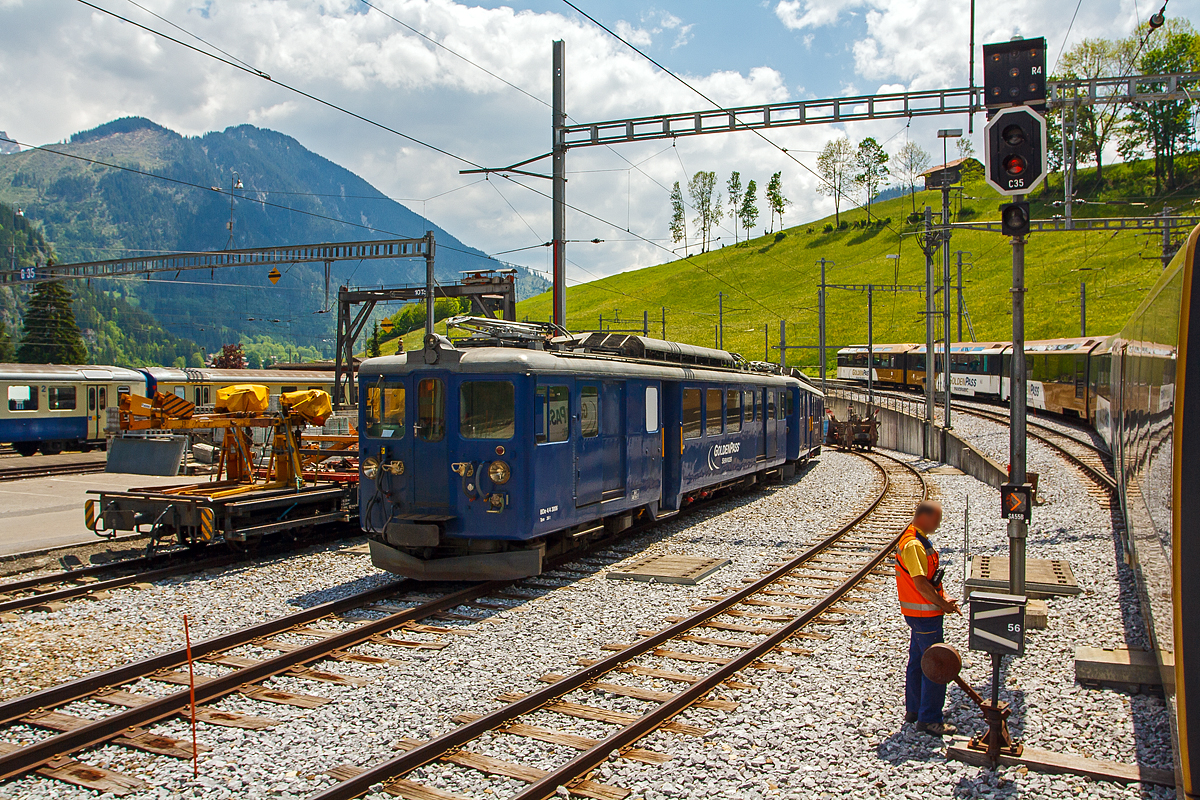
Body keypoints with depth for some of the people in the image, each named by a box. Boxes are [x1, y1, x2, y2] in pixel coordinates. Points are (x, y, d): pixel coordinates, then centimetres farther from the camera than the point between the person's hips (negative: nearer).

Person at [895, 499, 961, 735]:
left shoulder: (920, 540, 11)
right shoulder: (913, 545, -23)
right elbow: (921, 583, -25)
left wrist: (944, 597, 6)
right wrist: (944, 605, -16)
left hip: (921, 613, 11)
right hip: (924, 613, -11)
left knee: (918, 660, 18)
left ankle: (913, 709, 29)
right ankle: (929, 719, 4)